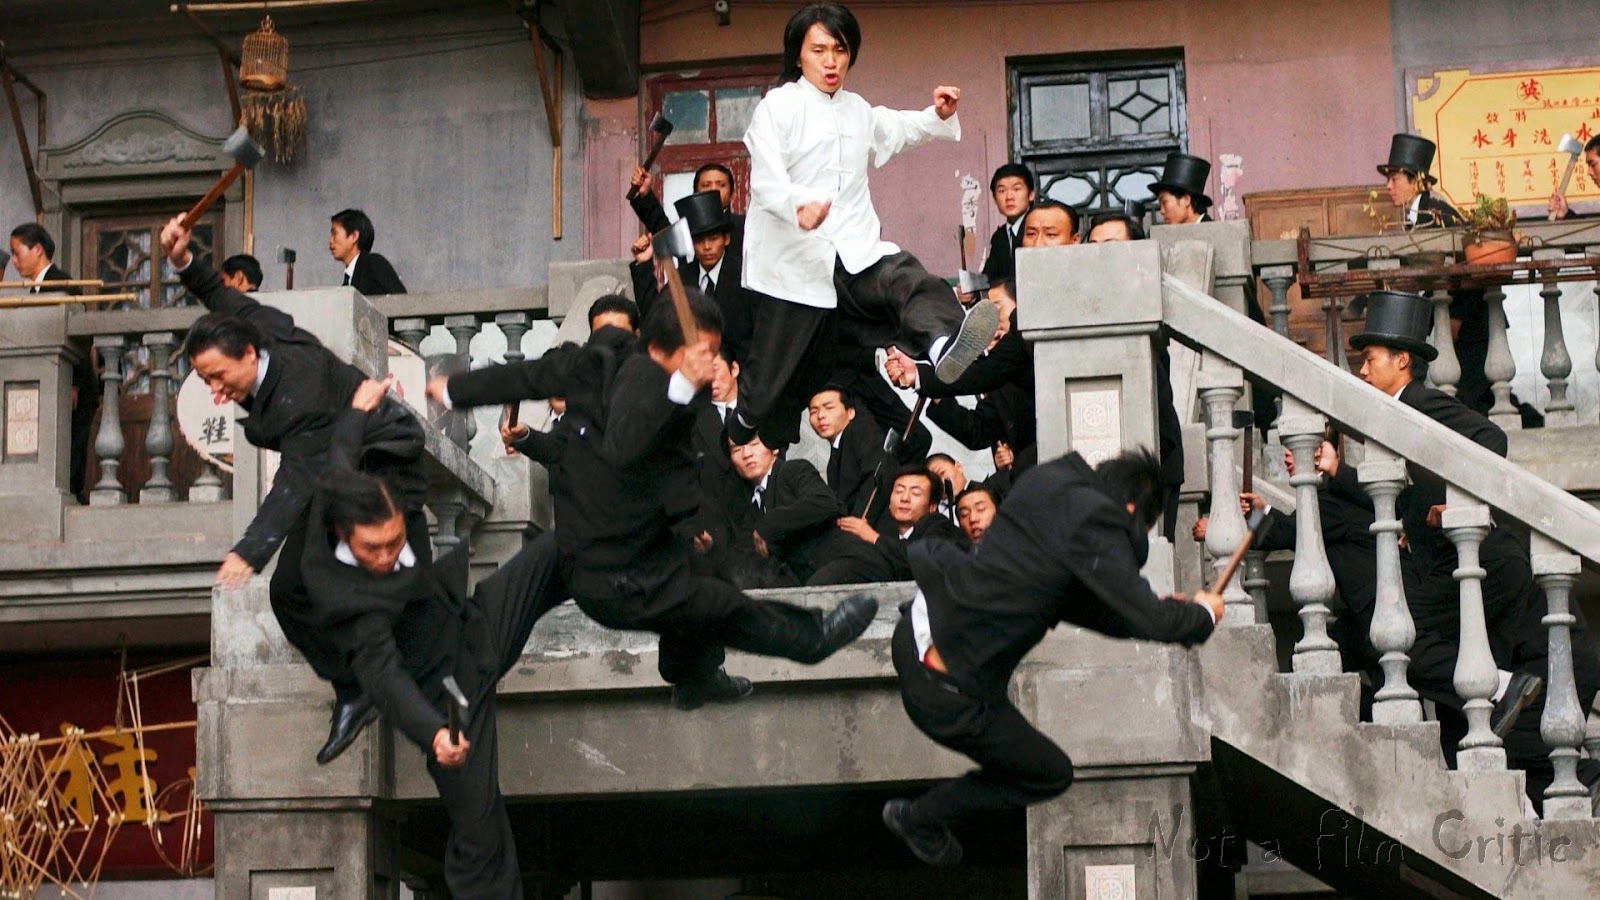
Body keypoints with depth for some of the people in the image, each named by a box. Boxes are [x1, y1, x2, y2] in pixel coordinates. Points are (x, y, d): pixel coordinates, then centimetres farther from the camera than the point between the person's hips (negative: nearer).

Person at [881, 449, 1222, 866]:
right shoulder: (1095, 521, -18)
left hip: (916, 630, 8)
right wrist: (1203, 613, 3)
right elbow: (1147, 619, -17)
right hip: (945, 689, -8)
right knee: (1052, 774, 14)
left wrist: (1159, 609, 17)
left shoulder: (1053, 481, 8)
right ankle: (918, 819, 26)